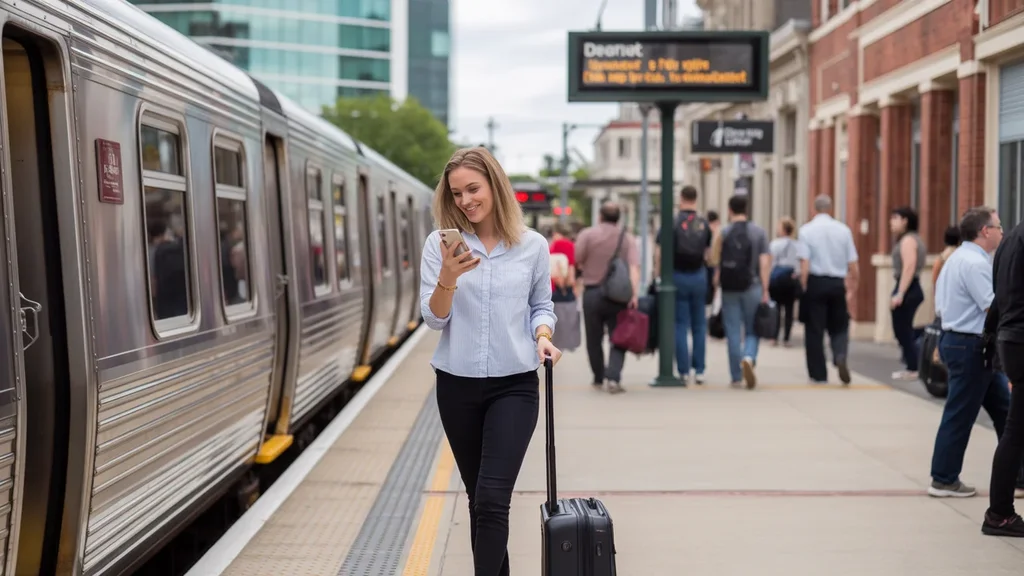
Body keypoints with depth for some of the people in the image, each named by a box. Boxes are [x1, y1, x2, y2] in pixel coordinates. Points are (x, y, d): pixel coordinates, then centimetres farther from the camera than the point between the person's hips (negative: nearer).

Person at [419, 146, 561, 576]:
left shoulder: (532, 245, -1)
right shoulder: (440, 244, -3)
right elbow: (433, 319, -5)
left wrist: (543, 336, -10)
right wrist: (448, 277, -24)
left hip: (514, 384, -2)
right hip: (457, 385, 2)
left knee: (492, 499, -14)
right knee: (478, 498, 13)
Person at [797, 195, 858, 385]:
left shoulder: (806, 230, -5)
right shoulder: (843, 230, 2)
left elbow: (804, 264, -12)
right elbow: (853, 265, 2)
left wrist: (803, 288, -5)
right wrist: (853, 285, 16)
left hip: (815, 283, -2)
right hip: (837, 283, 2)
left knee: (814, 330, 6)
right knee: (839, 327, 16)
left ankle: (818, 374, 9)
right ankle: (840, 357, -12)